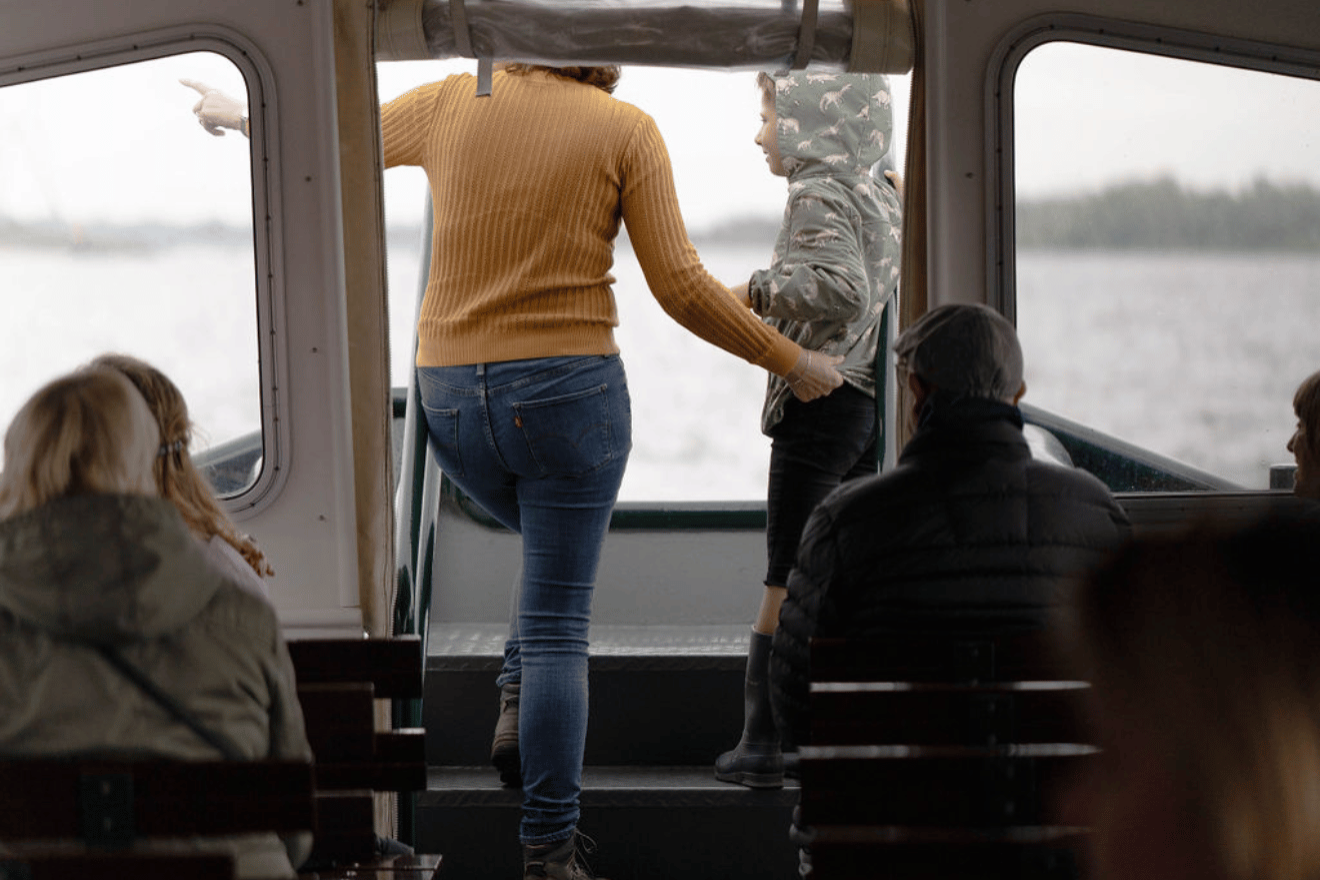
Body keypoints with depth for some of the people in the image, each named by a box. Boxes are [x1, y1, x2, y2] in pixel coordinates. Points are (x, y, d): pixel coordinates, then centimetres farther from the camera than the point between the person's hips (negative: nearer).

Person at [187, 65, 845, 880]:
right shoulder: (626, 130, -2)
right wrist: (792, 363, 5)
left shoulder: (452, 103, 5)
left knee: (558, 544, 31)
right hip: (567, 386, -4)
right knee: (558, 624, 2)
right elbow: (682, 288, -7)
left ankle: (518, 704, 11)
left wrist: (241, 116, 40)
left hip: (449, 394, 4)